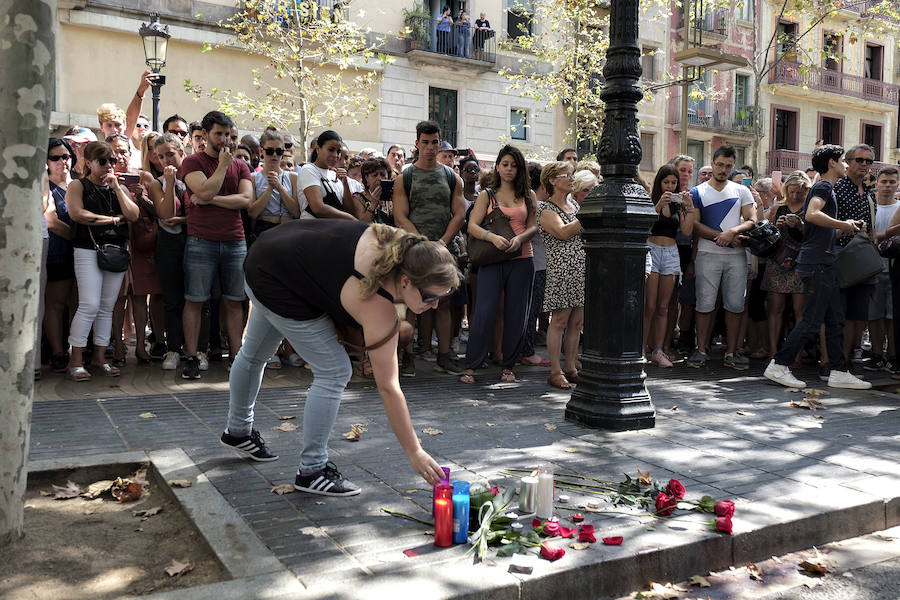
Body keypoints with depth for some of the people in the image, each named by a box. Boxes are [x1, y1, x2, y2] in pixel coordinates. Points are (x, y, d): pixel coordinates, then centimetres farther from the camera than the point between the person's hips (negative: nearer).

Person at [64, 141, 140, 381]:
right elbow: (77, 214, -13)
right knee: (90, 306, -12)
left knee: (107, 307, 7)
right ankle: (75, 360, -4)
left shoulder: (119, 187, 16)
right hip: (88, 251, -5)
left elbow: (133, 215, 2)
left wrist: (116, 187, -5)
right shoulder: (78, 186, 3)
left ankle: (100, 356, 15)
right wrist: (113, 219, -7)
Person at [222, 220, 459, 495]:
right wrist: (414, 453, -25)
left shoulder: (399, 244, -16)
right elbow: (388, 387, -30)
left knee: (254, 354, 28)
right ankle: (311, 471, 1)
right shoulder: (378, 308, -34)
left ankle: (238, 431, 52)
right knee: (334, 372, -10)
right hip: (279, 287, -10)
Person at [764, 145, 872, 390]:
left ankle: (839, 372, 13)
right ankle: (778, 365, -2)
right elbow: (812, 215, -27)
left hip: (824, 264, 10)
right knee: (812, 321, -8)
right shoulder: (824, 186, -8)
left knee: (835, 320, 9)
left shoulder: (826, 187, 23)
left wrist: (846, 228, 17)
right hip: (816, 262, -10)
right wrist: (843, 225, -16)